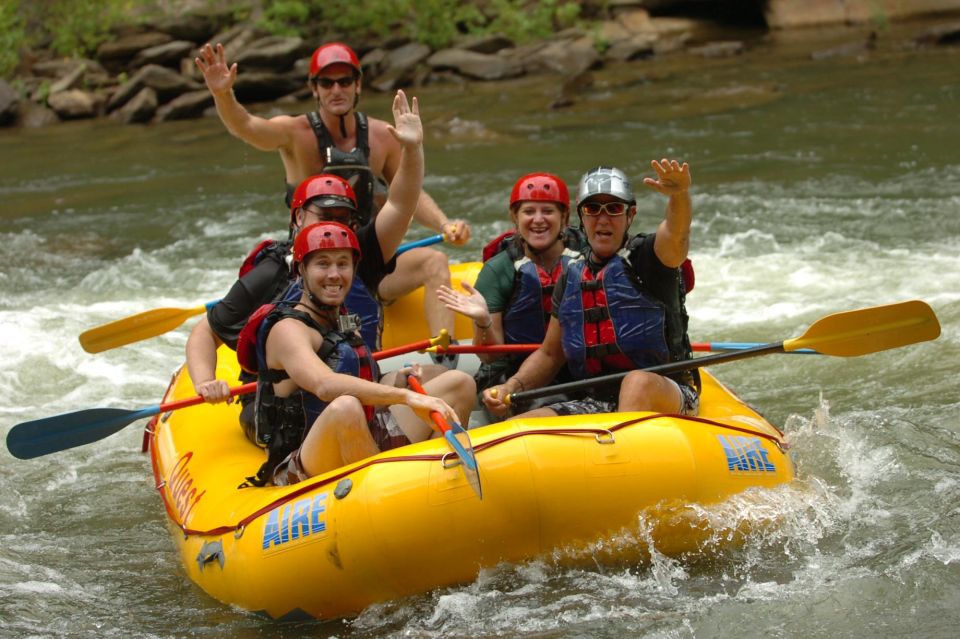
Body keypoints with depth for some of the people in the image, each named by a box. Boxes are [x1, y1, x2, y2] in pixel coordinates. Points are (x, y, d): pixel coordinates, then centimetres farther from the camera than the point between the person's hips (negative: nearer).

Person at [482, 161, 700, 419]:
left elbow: (676, 233, -27)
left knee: (639, 382, -40)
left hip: (666, 399, -5)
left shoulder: (647, 257, -1)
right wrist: (512, 386, 2)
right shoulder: (571, 277, 15)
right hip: (595, 403, 5)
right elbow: (549, 354, 21)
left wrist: (679, 194, -49)